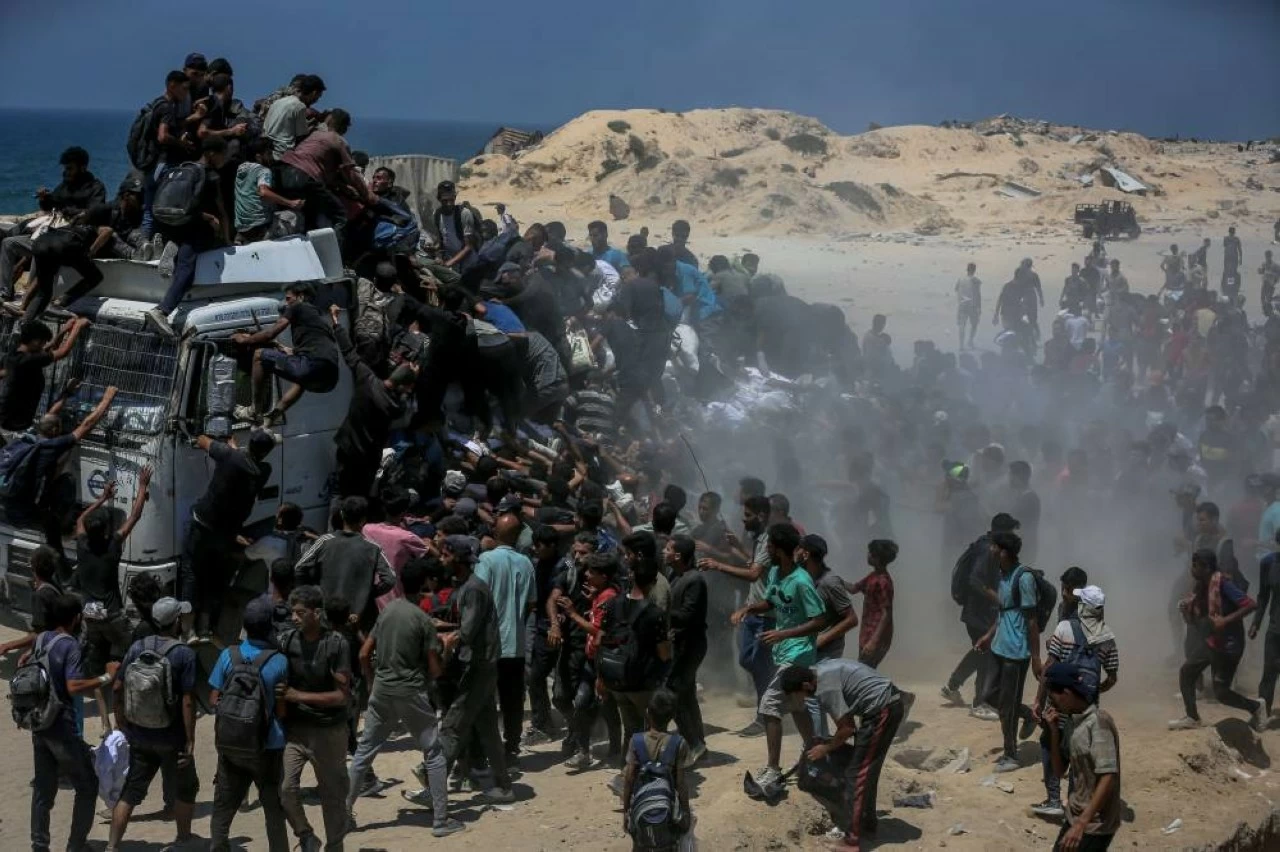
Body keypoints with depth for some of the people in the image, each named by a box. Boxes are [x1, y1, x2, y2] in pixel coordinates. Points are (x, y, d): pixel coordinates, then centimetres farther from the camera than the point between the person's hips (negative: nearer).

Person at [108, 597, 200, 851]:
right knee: (185, 789, 20)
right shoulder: (184, 654, -16)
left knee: (131, 791, 12)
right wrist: (190, 741, -13)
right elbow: (188, 701, -19)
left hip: (139, 736, 4)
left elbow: (118, 687, 2)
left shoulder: (137, 648, -3)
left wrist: (122, 725, 13)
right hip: (171, 739, -4)